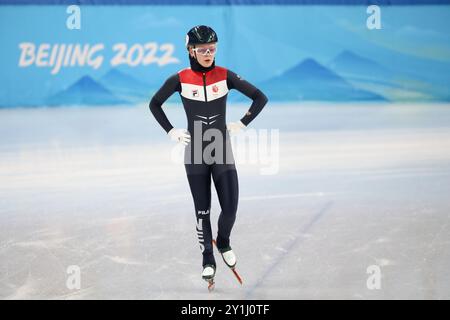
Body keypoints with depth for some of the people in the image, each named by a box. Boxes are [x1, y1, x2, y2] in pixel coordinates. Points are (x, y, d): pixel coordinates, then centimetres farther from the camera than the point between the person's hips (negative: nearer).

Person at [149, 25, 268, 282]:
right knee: (202, 211, 5)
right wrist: (171, 131, 3)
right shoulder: (180, 79, -5)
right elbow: (155, 104, 10)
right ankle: (208, 260, 21)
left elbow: (260, 98, 3)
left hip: (222, 152, 0)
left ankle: (223, 243, 25)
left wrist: (242, 124, -2)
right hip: (195, 154, 0)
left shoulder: (225, 76, -4)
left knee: (230, 208, -6)